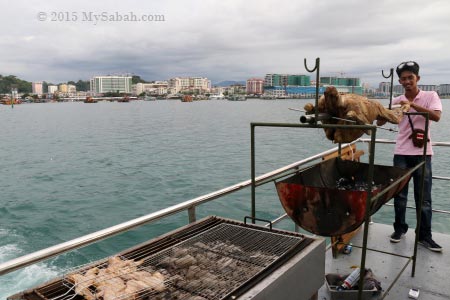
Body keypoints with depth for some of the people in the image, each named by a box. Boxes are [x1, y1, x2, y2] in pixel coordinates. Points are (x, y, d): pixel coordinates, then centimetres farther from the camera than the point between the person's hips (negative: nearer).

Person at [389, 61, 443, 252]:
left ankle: (424, 236, 14)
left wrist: (412, 105, -28)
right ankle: (399, 228, 24)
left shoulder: (430, 96, -1)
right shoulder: (397, 101, 6)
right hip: (401, 153, 2)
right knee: (400, 194, 8)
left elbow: (436, 116, -19)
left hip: (422, 154, -2)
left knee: (423, 197, 3)